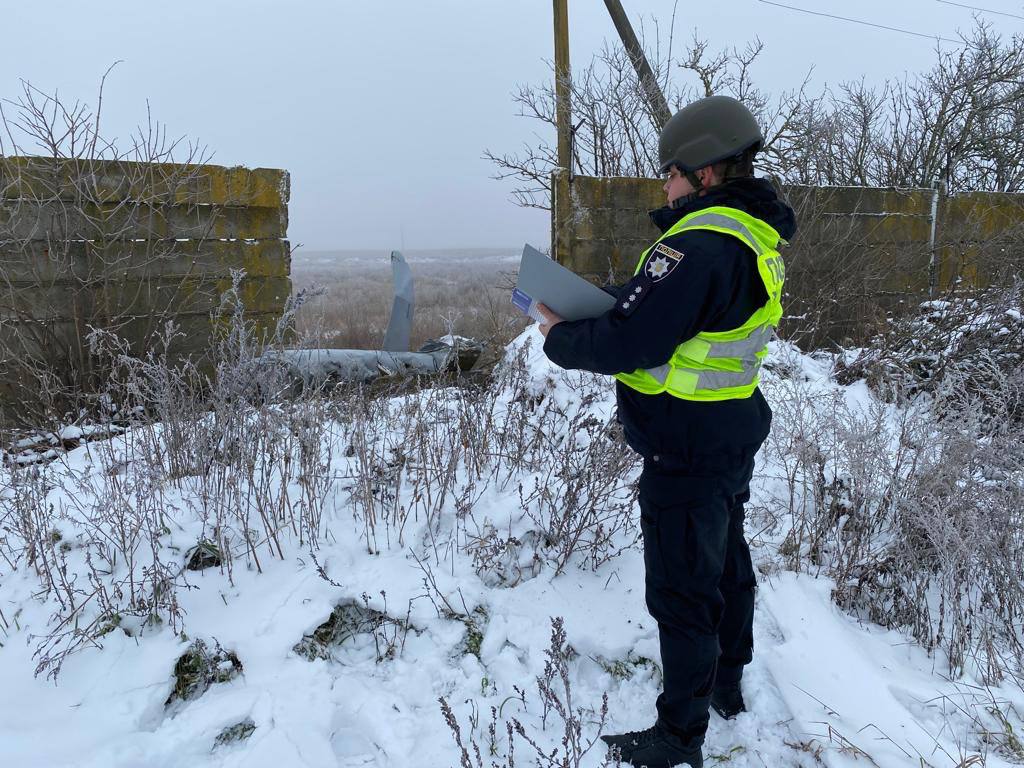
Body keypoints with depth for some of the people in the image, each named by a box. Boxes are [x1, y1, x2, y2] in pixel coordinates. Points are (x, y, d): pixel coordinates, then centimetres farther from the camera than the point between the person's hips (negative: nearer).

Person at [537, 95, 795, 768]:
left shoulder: (700, 243, -25)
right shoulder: (762, 239, 7)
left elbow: (627, 343, -26)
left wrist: (559, 338, -8)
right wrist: (618, 299, 5)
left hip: (686, 448, -10)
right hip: (734, 434, 10)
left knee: (681, 591, 3)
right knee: (725, 561, 24)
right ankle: (727, 683, 45)